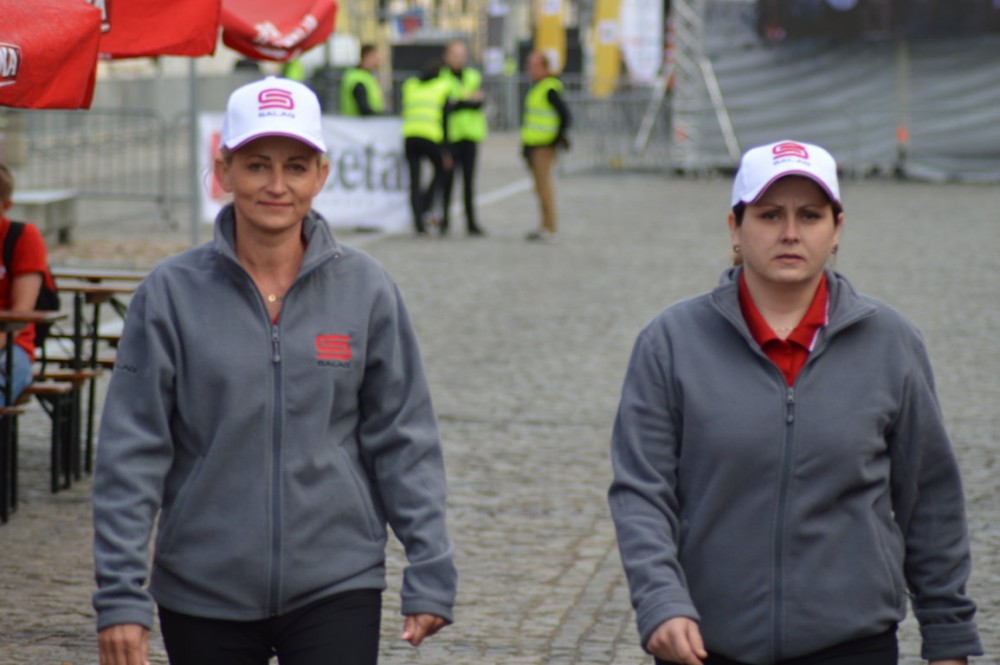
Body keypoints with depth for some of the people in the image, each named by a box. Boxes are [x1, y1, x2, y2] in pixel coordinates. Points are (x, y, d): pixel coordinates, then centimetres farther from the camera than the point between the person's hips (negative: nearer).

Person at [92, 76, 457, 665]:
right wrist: (121, 596, -8)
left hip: (337, 590, 0)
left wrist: (429, 575, -1)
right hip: (204, 595, 1)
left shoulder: (367, 290, 0)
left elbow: (404, 440, 4)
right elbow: (132, 454, -3)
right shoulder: (172, 294, -3)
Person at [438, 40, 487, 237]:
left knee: (469, 179, 6)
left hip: (471, 134, 4)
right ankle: (444, 219, 0)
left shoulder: (474, 77, 12)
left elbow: (479, 102, -1)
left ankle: (471, 221, 9)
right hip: (450, 134, -4)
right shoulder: (441, 78, 0)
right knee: (447, 178, -6)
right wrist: (470, 100, -13)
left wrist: (459, 101, -14)